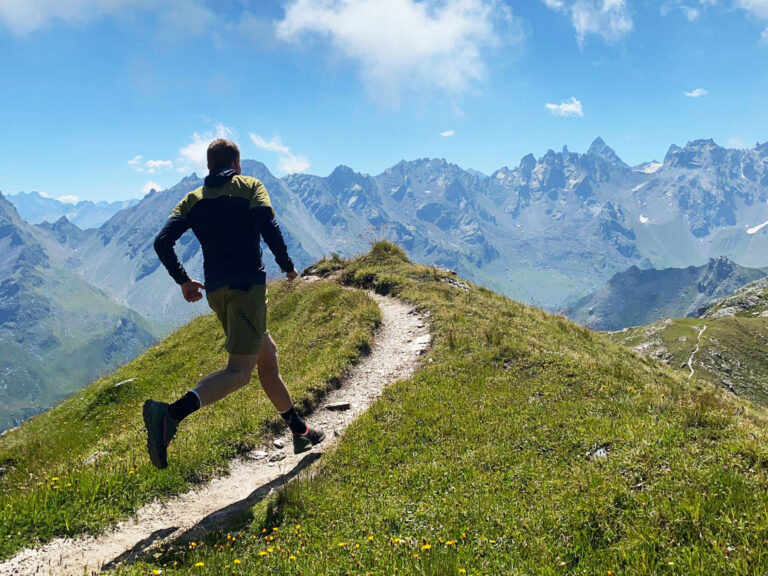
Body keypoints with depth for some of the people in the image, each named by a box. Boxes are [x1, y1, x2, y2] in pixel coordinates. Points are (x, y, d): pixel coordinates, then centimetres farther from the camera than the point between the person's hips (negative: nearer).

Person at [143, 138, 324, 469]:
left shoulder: (193, 199, 14)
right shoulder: (249, 186, 3)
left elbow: (162, 242, 2)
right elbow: (267, 225, -16)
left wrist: (182, 280, 13)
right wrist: (286, 264, -3)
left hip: (216, 291, 7)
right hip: (247, 285, -7)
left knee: (267, 354, 19)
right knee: (239, 372, -12)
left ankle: (300, 432, 28)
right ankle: (170, 414, -34)